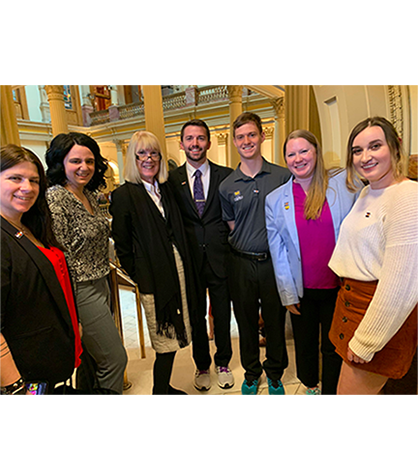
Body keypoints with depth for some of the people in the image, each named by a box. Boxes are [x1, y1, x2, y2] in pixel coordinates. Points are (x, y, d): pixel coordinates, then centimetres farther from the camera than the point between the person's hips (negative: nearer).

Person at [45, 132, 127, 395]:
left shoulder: (91, 196, 9)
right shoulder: (56, 199, -17)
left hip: (100, 285, 8)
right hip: (82, 292, -8)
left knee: (91, 359, 21)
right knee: (115, 359, 2)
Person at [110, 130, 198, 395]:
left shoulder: (167, 188, 10)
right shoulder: (124, 195, -7)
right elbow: (122, 246, -4)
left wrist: (185, 268, 8)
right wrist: (137, 277, -4)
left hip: (178, 268, 6)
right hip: (153, 276, -5)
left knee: (174, 333, 14)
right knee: (166, 339, 4)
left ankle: (164, 387, 35)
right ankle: (160, 393, 26)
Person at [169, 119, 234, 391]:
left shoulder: (226, 175, 1)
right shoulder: (172, 180, 1)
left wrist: (228, 246, -5)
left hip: (220, 258, 0)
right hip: (190, 261, 0)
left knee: (223, 316, 15)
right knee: (196, 317, 15)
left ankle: (223, 363, 40)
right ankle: (202, 366, 39)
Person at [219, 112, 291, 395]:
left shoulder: (284, 177, -2)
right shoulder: (227, 186, 1)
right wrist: (245, 247, 1)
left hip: (275, 262, -1)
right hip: (242, 263, 1)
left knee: (275, 320, 13)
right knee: (246, 321, 15)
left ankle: (275, 373, 39)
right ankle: (252, 372, 40)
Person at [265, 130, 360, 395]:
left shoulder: (344, 183, -6)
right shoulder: (275, 199, -3)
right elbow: (277, 251, -1)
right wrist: (287, 293, -2)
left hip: (339, 286, -1)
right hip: (302, 290, 1)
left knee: (334, 348, 16)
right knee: (305, 345, 20)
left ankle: (331, 393, 40)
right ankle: (311, 387, 46)